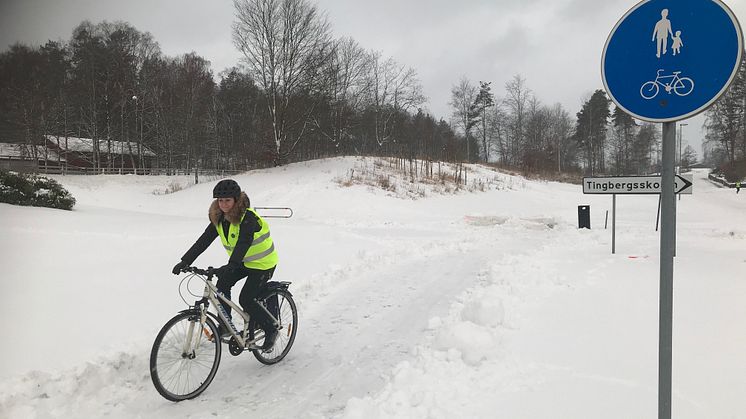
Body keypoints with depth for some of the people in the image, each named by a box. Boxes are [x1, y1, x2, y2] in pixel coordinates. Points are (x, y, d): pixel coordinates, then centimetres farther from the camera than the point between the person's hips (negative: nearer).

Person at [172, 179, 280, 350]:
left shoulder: (248, 218, -27)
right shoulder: (219, 219, -5)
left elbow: (243, 244, -40)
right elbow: (203, 241, -9)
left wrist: (230, 267, -54)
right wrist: (184, 261, -18)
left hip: (263, 263, -7)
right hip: (242, 262, 7)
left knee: (246, 299, -15)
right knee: (223, 284, -12)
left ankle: (271, 330, 5)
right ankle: (226, 325, 3)